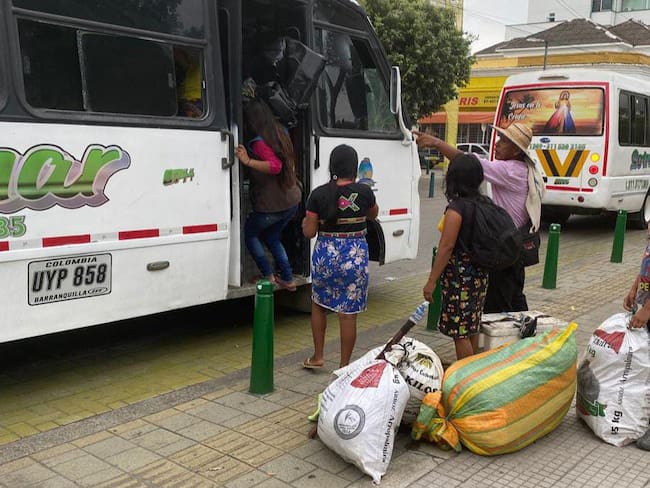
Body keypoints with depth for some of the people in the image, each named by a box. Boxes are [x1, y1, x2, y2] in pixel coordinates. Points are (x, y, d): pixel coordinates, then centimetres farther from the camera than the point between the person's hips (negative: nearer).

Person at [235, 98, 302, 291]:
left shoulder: (259, 143, -20)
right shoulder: (281, 134, 6)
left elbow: (275, 166, -33)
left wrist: (248, 161, -36)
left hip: (271, 205, -8)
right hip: (292, 201, 8)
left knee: (249, 233, 17)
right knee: (271, 237, 25)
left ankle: (268, 276, 11)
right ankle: (288, 279, 22)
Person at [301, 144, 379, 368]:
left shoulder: (319, 194, -8)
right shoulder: (364, 192, -8)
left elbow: (309, 232, -5)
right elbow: (373, 215, 14)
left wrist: (304, 222, 16)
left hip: (325, 255, 1)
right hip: (355, 256, 0)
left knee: (318, 304, 23)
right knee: (348, 313, 7)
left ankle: (318, 356, 29)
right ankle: (344, 365, 15)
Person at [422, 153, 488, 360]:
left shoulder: (456, 207, -18)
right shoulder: (483, 202, 6)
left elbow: (447, 246, -20)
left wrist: (431, 281, -16)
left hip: (460, 275, -9)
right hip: (479, 273, 9)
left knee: (460, 332, -1)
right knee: (472, 328, 19)